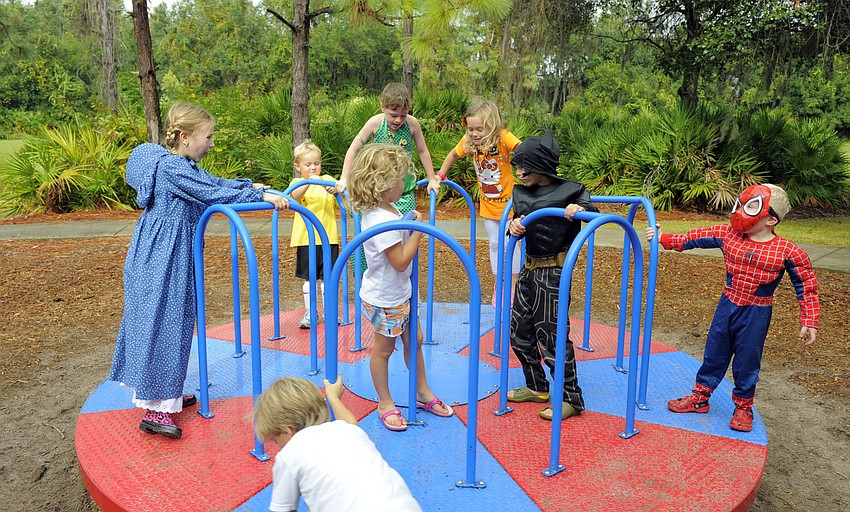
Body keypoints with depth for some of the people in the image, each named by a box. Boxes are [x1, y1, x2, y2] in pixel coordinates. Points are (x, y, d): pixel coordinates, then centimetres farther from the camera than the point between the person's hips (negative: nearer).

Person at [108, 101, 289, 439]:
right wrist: (261, 196, -22)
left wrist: (250, 185, 15)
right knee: (162, 322, -7)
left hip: (171, 256, 10)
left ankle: (166, 394, 28)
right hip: (163, 258, -10)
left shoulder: (183, 165, 12)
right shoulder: (173, 167, -19)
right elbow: (214, 195, -24)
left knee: (172, 321, 16)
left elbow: (213, 182, 21)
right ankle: (157, 410, 0)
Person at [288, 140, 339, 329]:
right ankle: (310, 313, 19)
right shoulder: (297, 182, 2)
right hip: (306, 239, -1)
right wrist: (309, 182, -37)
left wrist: (335, 189, -29)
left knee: (327, 277, 8)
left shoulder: (327, 179, 7)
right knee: (308, 278, 8)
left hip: (328, 237, 1)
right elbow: (294, 196, -20)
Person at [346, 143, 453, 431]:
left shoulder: (383, 210, 1)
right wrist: (417, 231, -22)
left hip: (400, 293, 10)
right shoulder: (382, 221, -31)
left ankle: (422, 393, 37)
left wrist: (411, 224, 3)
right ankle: (385, 404, 27)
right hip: (385, 299, -10)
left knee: (413, 340, 20)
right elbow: (401, 261, -28)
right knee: (384, 349, 9)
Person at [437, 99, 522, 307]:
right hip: (487, 203, 4)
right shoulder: (468, 142, -13)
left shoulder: (503, 138, -26)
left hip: (508, 200, -4)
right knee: (494, 243, 15)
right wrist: (440, 175, 4)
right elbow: (453, 155, 6)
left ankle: (514, 285, 21)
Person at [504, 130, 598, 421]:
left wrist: (580, 208, -34)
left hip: (553, 272, -8)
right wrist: (515, 226, -17)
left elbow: (593, 213, -12)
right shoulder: (521, 193, 8)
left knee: (551, 333, -5)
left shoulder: (568, 190, -10)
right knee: (519, 329, 13)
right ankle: (537, 387, 30)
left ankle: (571, 399, 10)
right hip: (530, 269, 8)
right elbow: (519, 224, 7)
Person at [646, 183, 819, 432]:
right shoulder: (727, 235, -7)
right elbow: (697, 237, 2)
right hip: (727, 306, 3)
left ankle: (743, 407, 30)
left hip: (756, 313, -3)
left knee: (746, 361, 9)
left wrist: (809, 322, -9)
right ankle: (700, 397, 31)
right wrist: (665, 239, -4)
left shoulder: (788, 252, -15)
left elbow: (806, 287, -8)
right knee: (714, 353, 14)